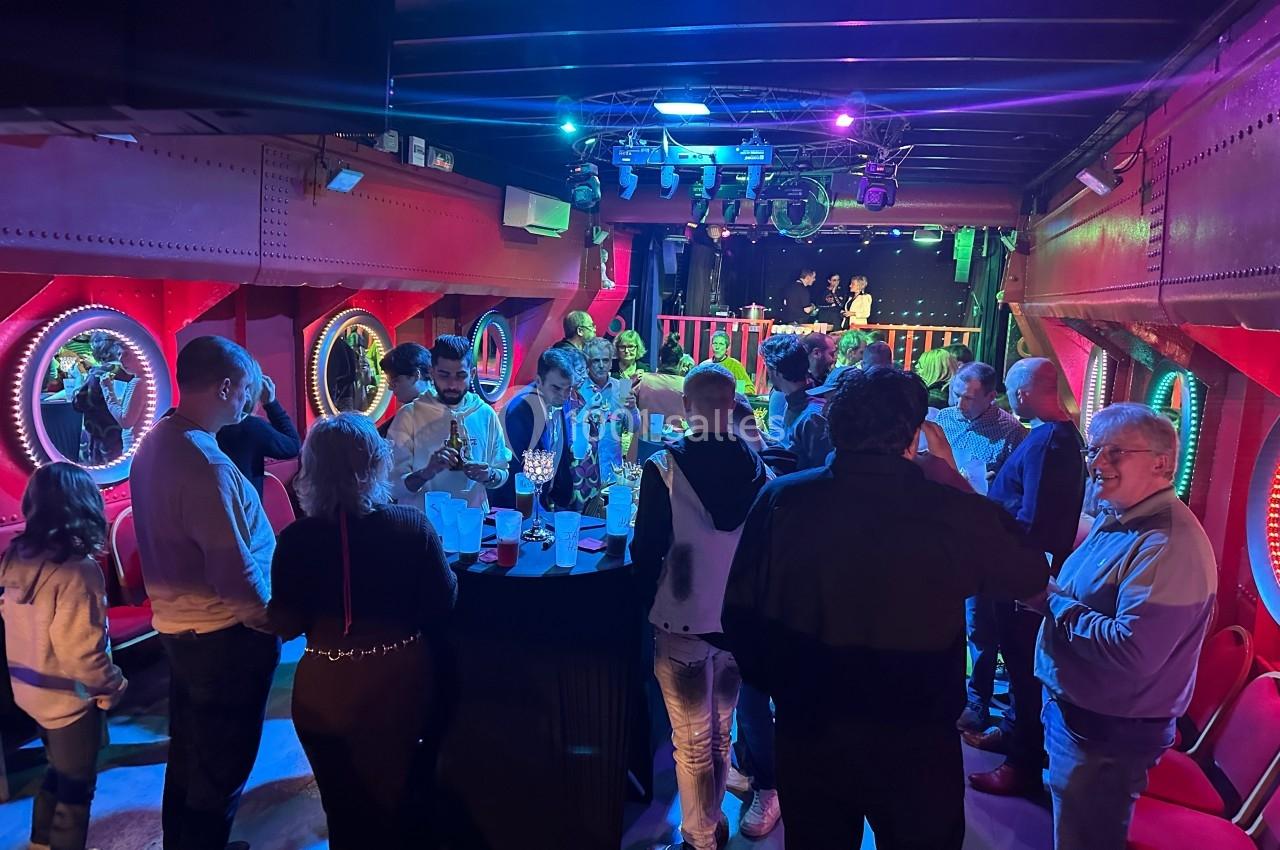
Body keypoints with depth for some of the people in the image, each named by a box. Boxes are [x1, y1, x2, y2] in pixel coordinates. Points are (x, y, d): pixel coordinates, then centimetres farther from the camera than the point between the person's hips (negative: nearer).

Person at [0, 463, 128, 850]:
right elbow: (80, 649, -26)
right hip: (67, 695, -8)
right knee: (76, 785, 12)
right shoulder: (77, 570, -28)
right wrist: (111, 685, -11)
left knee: (57, 772, 27)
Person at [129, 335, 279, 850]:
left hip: (177, 624, 9)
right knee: (220, 767, 9)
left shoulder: (156, 443, 1)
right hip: (224, 634, -9)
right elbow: (235, 572, -27)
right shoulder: (206, 466, -28)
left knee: (188, 755, 25)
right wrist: (272, 619, -10)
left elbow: (170, 542, 8)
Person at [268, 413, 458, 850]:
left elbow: (285, 626, -10)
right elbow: (443, 603, -10)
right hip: (402, 684, 1)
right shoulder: (413, 526, -18)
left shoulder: (296, 539, -18)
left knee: (347, 812, 24)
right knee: (404, 802, 27)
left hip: (328, 692, -1)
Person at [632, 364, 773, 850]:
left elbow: (646, 551, -13)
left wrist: (650, 601, 5)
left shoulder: (664, 468, -17)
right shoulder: (757, 468, -8)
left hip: (683, 619, -4)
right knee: (720, 732, 22)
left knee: (693, 744, 10)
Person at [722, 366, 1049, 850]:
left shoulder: (780, 500, -14)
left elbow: (740, 616, -8)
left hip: (807, 733, 2)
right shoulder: (953, 512, -19)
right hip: (916, 741, -1)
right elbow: (1032, 575, 0)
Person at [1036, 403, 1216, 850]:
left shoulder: (1169, 544, -27)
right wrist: (1047, 590, -1)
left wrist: (1054, 601, -22)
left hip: (1110, 734, -9)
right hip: (1070, 707, 9)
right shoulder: (1114, 519, 6)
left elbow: (1133, 652, -34)